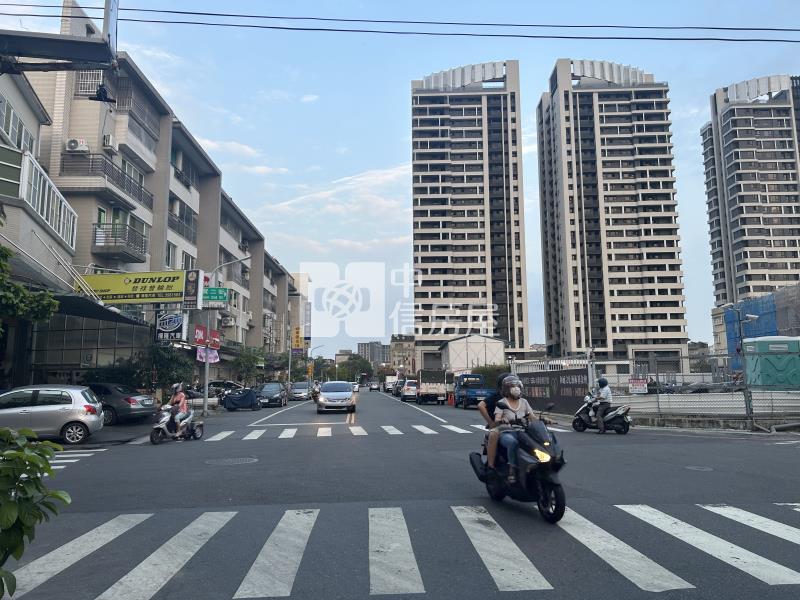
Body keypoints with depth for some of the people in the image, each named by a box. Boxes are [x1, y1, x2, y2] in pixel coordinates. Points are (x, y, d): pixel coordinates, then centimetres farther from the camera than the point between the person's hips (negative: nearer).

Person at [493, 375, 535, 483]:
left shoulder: (523, 402, 14)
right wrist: (501, 420, -35)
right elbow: (496, 419, -12)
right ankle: (512, 469, -29)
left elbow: (532, 417, 7)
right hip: (506, 433, -4)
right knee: (513, 442, -39)